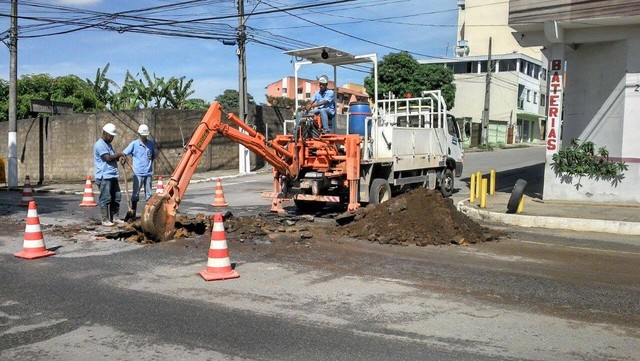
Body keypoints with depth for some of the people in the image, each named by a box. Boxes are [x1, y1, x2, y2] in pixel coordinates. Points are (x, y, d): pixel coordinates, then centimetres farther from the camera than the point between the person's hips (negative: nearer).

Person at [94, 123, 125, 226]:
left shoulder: (109, 145, 20)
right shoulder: (99, 145, -10)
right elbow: (108, 158, -18)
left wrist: (119, 157, 3)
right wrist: (118, 155, -4)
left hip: (113, 176, 9)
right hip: (104, 176, -9)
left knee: (116, 197, 10)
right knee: (105, 199, -5)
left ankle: (115, 218, 18)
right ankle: (105, 220, 0)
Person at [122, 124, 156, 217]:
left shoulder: (151, 144, 6)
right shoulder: (134, 144, -3)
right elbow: (124, 153, -6)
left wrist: (150, 163, 5)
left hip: (148, 173, 3)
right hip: (138, 173, -3)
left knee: (149, 194, 9)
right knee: (135, 194, -1)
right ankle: (133, 213, 5)